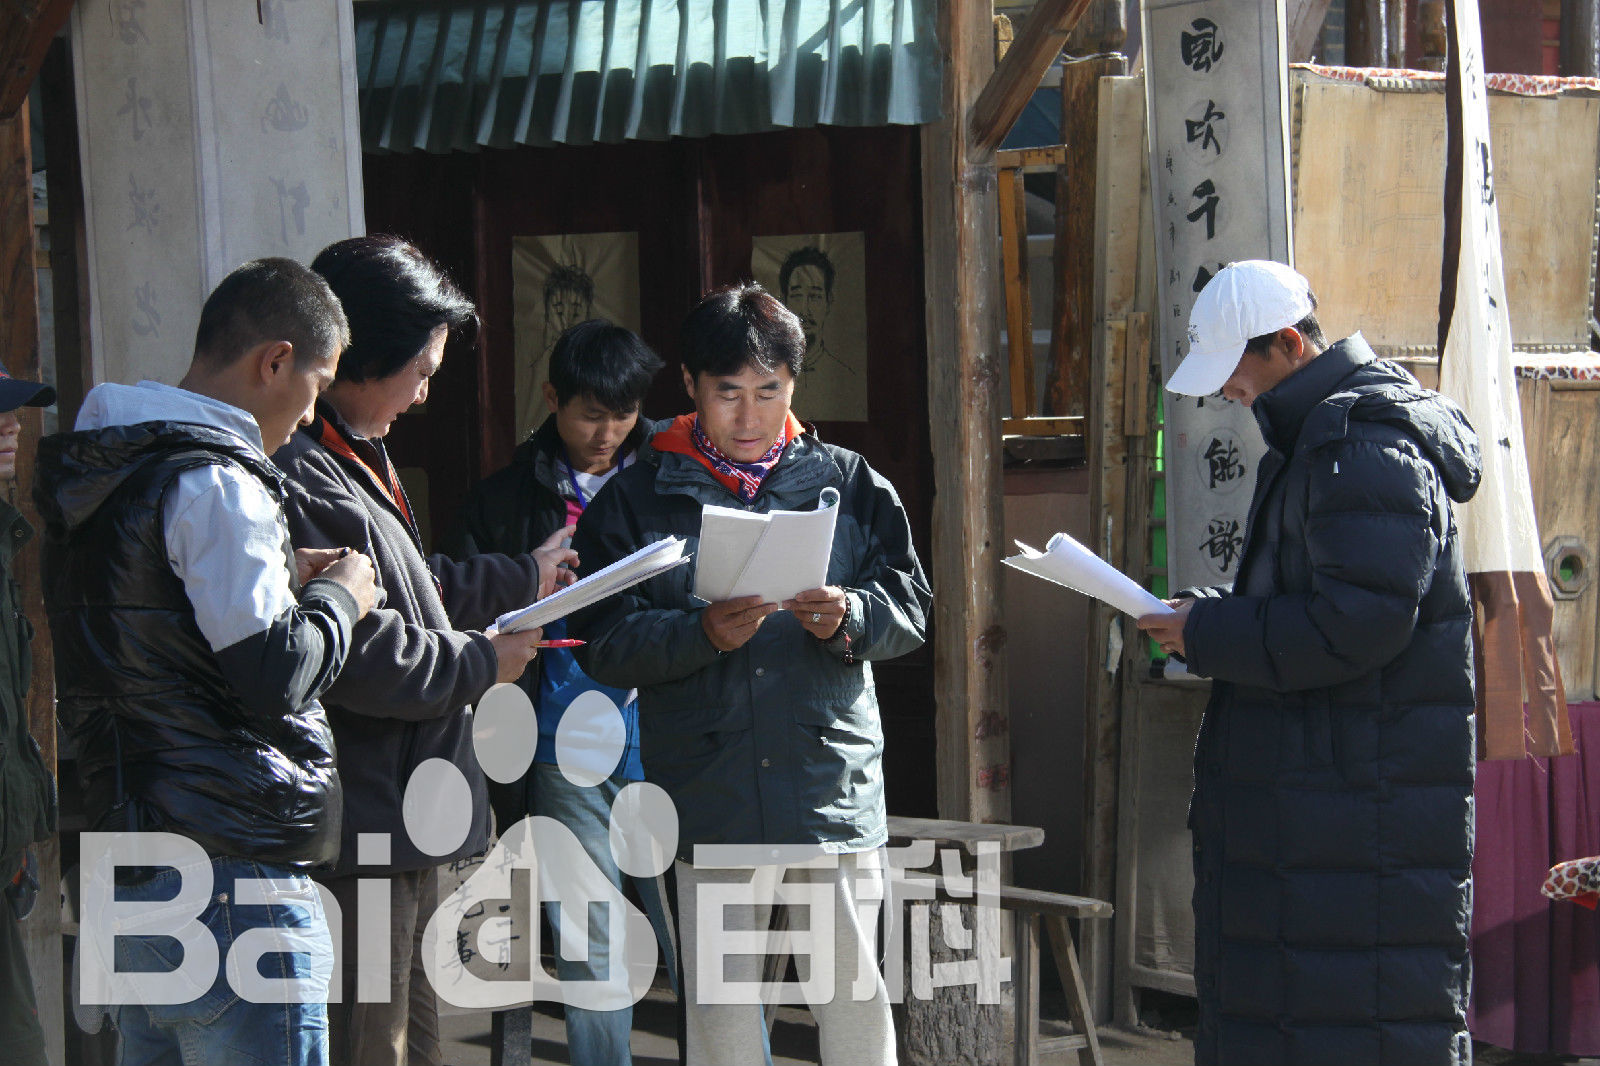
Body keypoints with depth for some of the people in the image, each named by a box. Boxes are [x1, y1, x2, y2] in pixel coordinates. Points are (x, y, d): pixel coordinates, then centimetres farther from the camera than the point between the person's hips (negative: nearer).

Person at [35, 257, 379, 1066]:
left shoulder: (98, 473, 15)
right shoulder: (212, 483, -14)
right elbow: (275, 675, -19)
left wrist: (279, 578, 14)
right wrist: (338, 597, 0)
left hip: (124, 870, 10)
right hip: (232, 878, -9)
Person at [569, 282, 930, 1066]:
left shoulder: (848, 483, 9)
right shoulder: (636, 499, 5)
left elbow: (910, 605, 5)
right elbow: (605, 643, -3)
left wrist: (848, 618, -16)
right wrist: (703, 633, -20)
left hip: (835, 785, 1)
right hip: (711, 793, 0)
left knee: (854, 988, 1)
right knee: (719, 1003, 6)